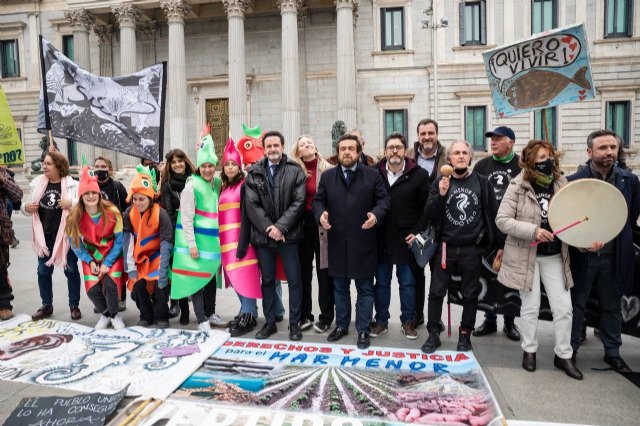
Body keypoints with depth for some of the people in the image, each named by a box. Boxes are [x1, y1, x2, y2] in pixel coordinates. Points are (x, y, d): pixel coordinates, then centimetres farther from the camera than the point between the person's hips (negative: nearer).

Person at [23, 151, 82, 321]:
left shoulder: (72, 184, -7)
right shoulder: (38, 183, 5)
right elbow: (28, 206, 14)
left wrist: (72, 203, -25)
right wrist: (26, 207, -8)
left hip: (66, 234, -4)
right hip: (45, 235, 4)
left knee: (71, 270, 6)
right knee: (43, 271, 12)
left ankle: (74, 306, 19)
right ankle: (47, 306, 28)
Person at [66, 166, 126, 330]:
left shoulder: (112, 212, -18)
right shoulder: (75, 217, -11)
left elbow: (120, 240, -12)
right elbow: (75, 243, -3)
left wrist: (107, 263, -16)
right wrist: (90, 261, -13)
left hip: (112, 255, -2)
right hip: (91, 255, 2)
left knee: (110, 284, -21)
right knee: (92, 289, -12)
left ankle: (114, 315, 10)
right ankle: (105, 314, 21)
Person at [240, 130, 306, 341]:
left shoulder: (295, 171, 0)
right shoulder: (254, 173, 5)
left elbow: (298, 202, -7)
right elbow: (251, 205, -2)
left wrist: (280, 227, -15)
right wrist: (268, 228, -12)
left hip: (288, 234, -2)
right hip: (263, 235, 2)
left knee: (294, 280, 3)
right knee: (267, 280, 12)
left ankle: (294, 323, 17)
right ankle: (270, 322, 25)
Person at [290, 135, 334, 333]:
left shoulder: (328, 169, -5)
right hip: (303, 224, 4)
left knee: (324, 271, 5)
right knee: (303, 270, 11)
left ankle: (326, 317, 17)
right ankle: (304, 315, 24)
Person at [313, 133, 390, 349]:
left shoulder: (372, 175, 2)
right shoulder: (327, 176, 8)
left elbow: (383, 199, 0)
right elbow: (318, 200, 8)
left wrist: (376, 215, -19)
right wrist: (321, 214, -13)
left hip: (363, 241, -2)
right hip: (337, 242, 2)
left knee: (365, 289, 7)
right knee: (340, 287, 15)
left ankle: (363, 330, 19)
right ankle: (341, 325, 31)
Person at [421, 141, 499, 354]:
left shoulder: (482, 182, 1)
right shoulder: (440, 182, 2)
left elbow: (493, 214, 3)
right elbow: (429, 215, -4)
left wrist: (493, 244, 2)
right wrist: (440, 195, -19)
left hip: (472, 249, 0)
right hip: (445, 247, 0)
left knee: (470, 294, 12)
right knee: (436, 293, 5)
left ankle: (465, 335, 29)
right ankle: (433, 334, 20)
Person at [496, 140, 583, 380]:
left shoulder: (561, 184, 1)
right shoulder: (518, 186, -11)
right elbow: (502, 220, -15)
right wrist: (533, 231, -25)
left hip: (554, 256, 4)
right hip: (525, 255, -3)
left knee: (564, 307, 6)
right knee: (530, 306, 8)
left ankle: (563, 355, 25)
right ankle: (529, 350, 28)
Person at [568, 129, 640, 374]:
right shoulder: (574, 181, -9)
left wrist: (616, 235, 9)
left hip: (614, 257, 3)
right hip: (582, 256, -2)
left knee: (612, 307, 16)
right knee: (576, 305, 9)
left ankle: (613, 353, 31)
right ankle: (570, 351, 23)